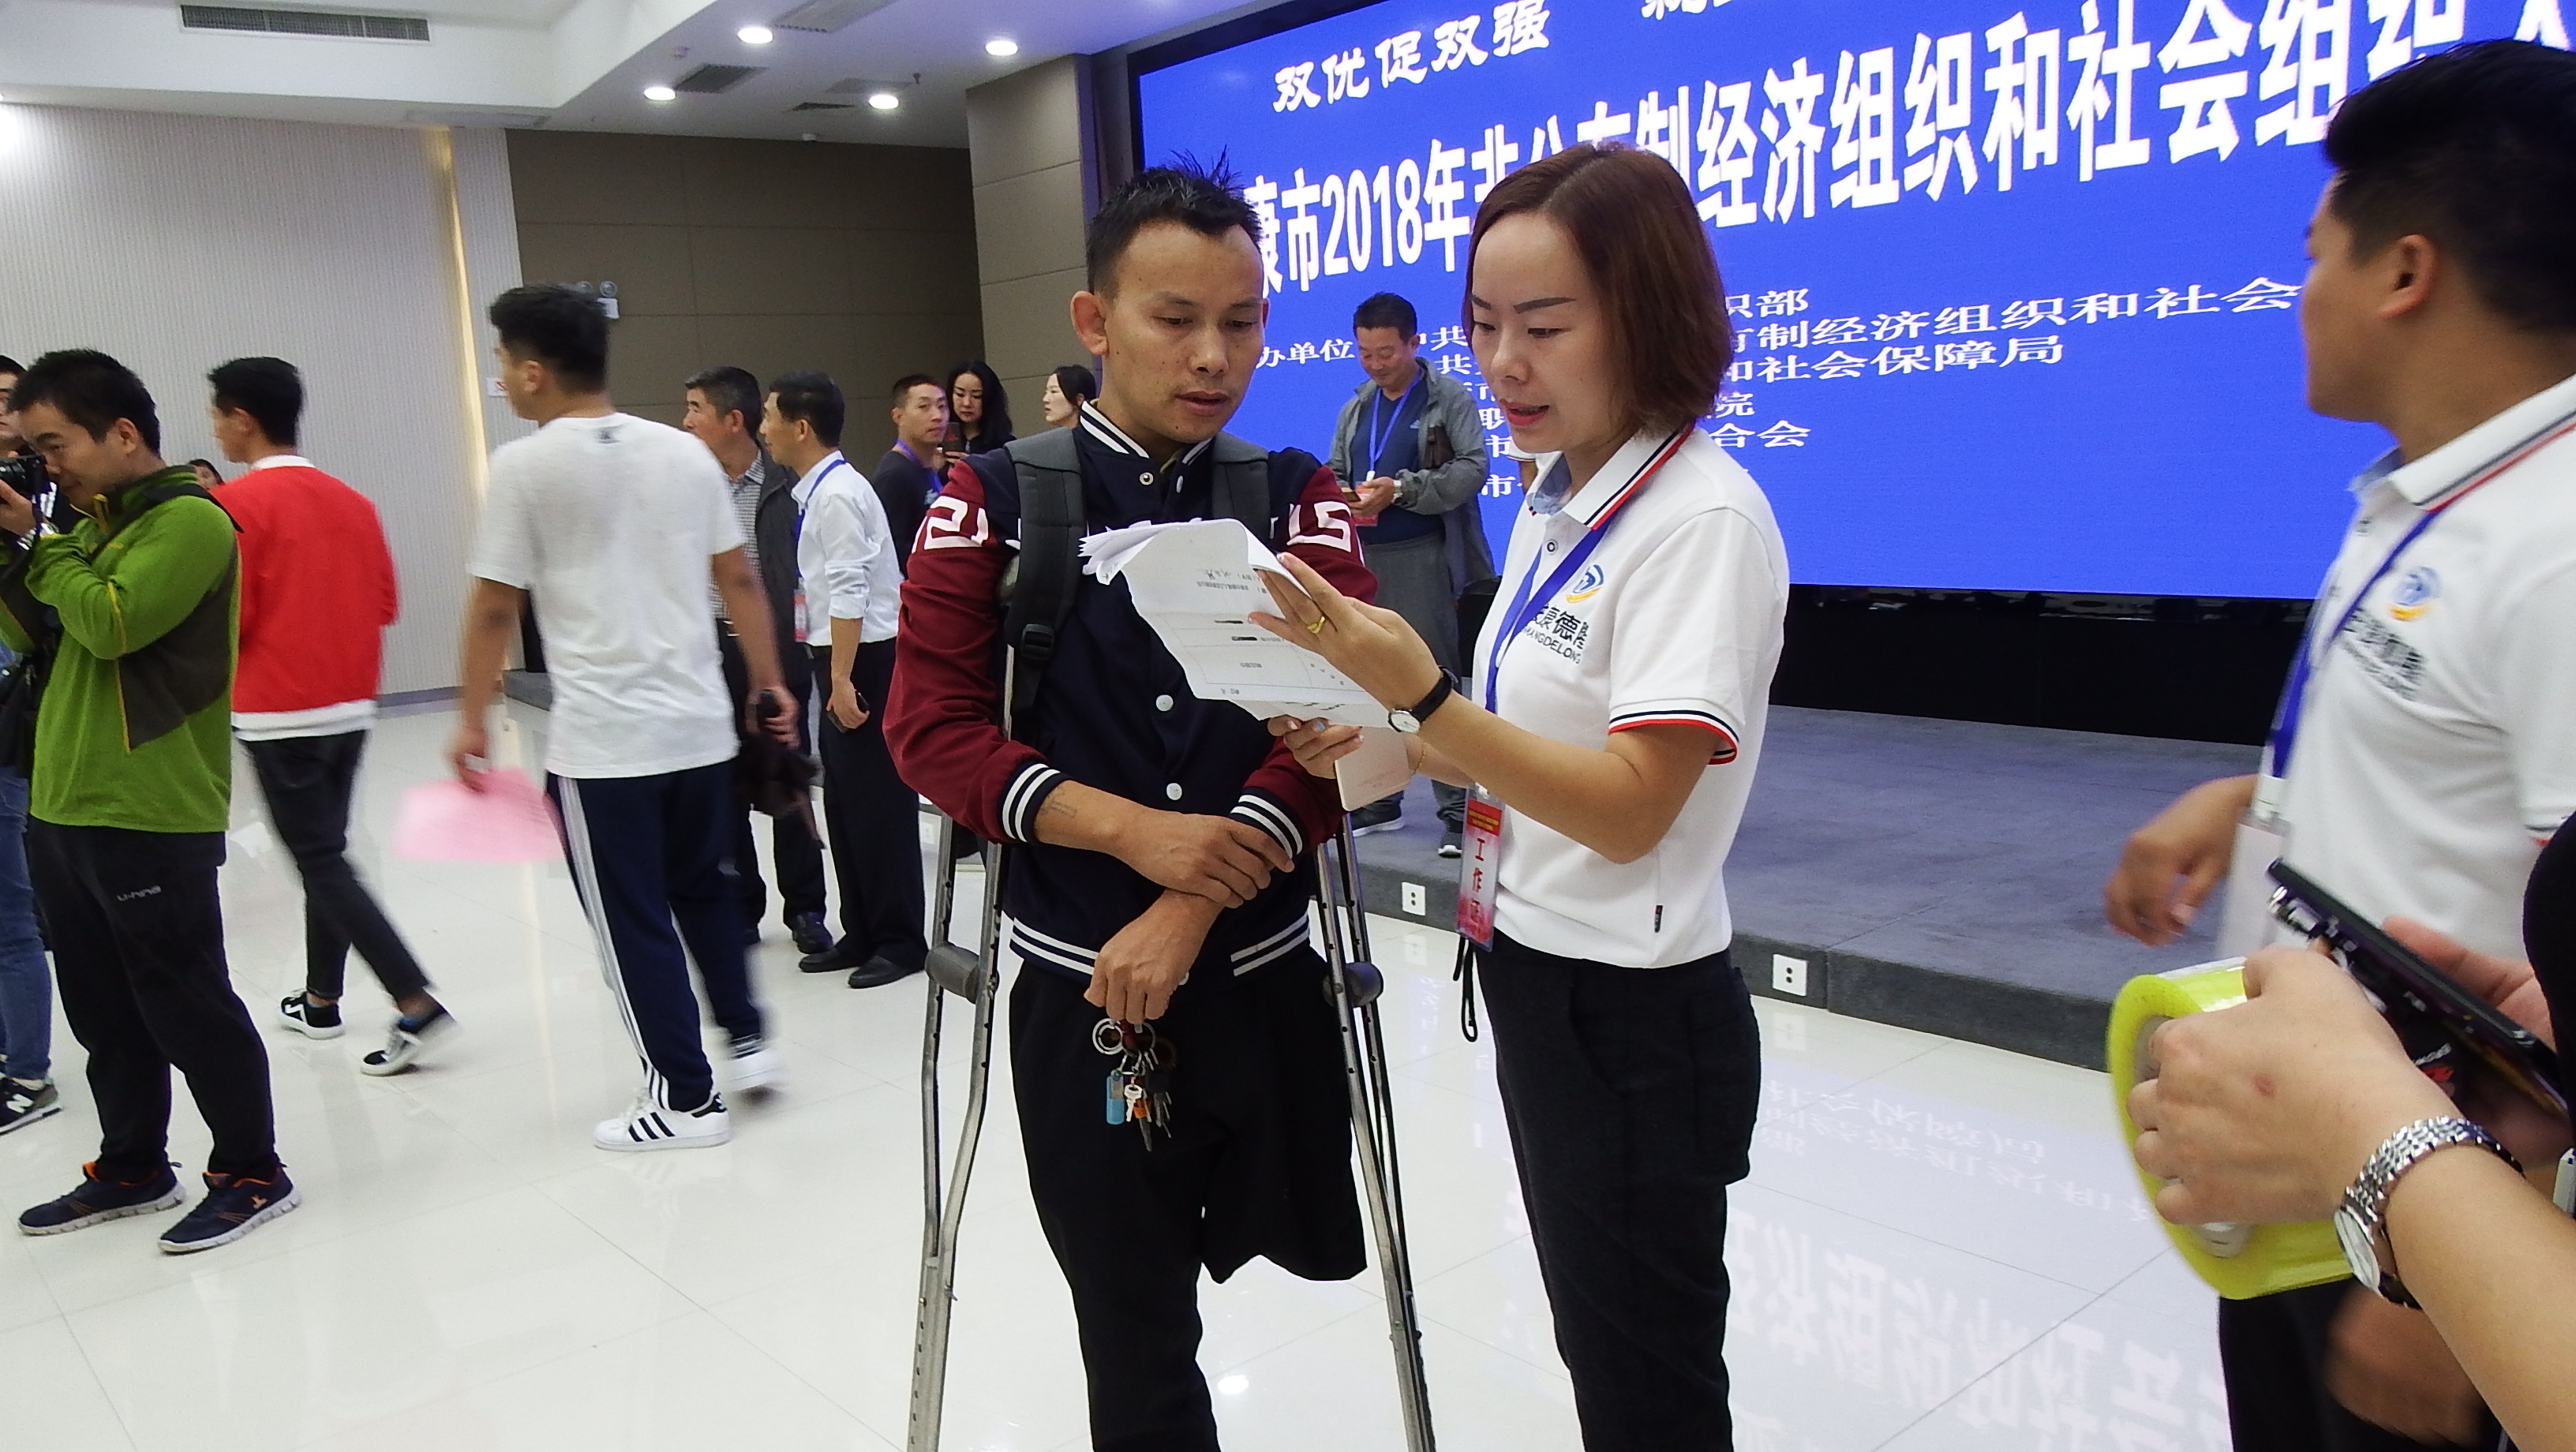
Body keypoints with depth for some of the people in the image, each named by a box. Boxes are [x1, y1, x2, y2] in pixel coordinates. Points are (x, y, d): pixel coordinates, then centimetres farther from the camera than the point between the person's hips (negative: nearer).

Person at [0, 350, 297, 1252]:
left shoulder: (189, 519, -12)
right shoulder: (97, 524, 15)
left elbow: (111, 624, -23)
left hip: (152, 818, -9)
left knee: (185, 1005, 0)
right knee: (104, 1009, 17)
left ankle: (252, 1174, 13)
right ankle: (132, 1169, 31)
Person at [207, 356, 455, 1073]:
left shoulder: (238, 503, -11)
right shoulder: (352, 503, 7)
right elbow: (385, 603, 10)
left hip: (279, 713, -7)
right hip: (350, 705, 7)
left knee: (320, 861, -5)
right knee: (327, 851, 17)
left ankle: (416, 1003, -14)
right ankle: (320, 1000, 27)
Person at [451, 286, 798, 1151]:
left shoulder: (525, 466, -7)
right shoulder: (685, 452, 6)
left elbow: (495, 608, -6)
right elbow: (740, 579, 7)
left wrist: (472, 720, 3)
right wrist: (770, 683, 15)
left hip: (600, 740, -5)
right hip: (701, 724, 5)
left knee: (633, 921, 6)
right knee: (705, 889, 23)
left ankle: (686, 1098, 12)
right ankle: (748, 1038, 24)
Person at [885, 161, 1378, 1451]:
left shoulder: (1300, 501, 0)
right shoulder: (994, 500, -3)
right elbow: (932, 724, -8)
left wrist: (1189, 910, -20)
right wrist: (1132, 827, -20)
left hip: (1262, 973, 2)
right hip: (1079, 980, -1)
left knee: (1291, 1238, 19)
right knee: (1136, 1340, 12)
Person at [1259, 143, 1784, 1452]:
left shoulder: (1700, 519, -20)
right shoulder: (1553, 503, 7)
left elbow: (1630, 807, -25)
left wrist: (1420, 692, -32)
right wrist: (1390, 750, -3)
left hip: (1632, 1015, -8)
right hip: (1535, 983, 8)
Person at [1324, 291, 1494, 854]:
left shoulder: (1451, 399, 0)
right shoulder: (1355, 409, 18)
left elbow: (1473, 468, -10)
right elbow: (1334, 472, 20)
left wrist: (1401, 490, -19)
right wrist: (1343, 497, -5)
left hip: (1425, 559, -6)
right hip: (1364, 560, 6)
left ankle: (1457, 809, 0)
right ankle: (1380, 801, 19)